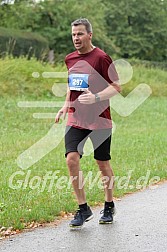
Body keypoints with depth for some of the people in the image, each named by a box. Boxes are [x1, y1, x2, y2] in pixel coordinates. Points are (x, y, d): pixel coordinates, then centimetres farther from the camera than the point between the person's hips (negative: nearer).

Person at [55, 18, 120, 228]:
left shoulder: (101, 58, -9)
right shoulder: (70, 59, 9)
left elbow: (116, 87, -9)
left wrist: (96, 97, -24)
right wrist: (66, 106, 15)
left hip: (99, 120, -4)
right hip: (75, 119, 4)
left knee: (103, 164, 6)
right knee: (71, 159, -12)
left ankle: (109, 207, 27)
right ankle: (83, 209, -1)